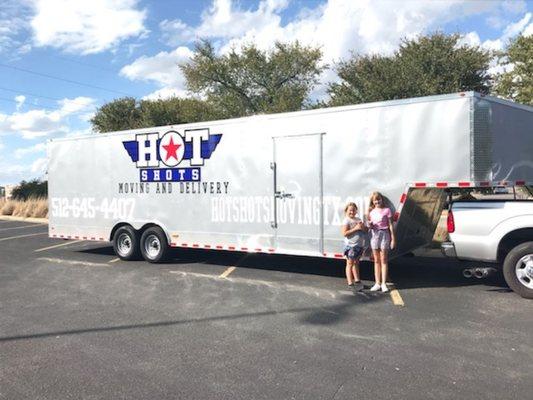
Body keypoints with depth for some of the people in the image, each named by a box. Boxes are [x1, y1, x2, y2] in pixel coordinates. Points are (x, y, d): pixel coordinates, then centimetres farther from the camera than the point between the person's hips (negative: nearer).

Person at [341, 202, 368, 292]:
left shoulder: (358, 219, 12)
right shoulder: (346, 221, -9)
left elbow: (365, 230, 17)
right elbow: (344, 233, -19)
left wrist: (363, 227, -5)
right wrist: (355, 228, -21)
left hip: (360, 245, 7)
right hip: (351, 245, -7)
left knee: (356, 262, 17)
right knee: (350, 264, -1)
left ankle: (357, 280, 27)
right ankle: (350, 283, 1)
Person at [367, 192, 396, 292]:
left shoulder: (386, 210, -2)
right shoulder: (371, 212, 10)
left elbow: (390, 225, -2)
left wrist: (393, 238, -5)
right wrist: (369, 225, -7)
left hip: (384, 234, -4)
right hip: (374, 234, 4)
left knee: (383, 260, 0)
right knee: (376, 260, 8)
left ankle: (383, 284, 4)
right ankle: (377, 283, 13)